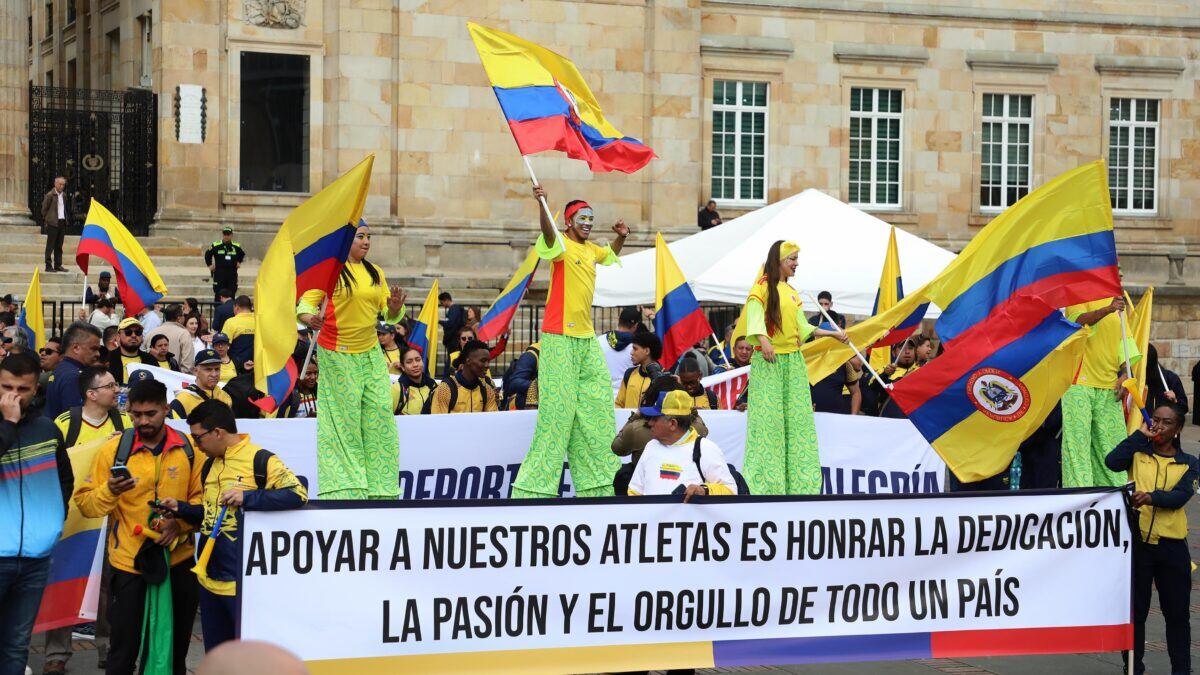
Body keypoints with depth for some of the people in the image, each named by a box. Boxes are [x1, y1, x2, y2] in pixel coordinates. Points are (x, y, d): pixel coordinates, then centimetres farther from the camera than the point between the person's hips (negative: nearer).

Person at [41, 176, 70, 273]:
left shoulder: (64, 195, 13)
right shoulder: (50, 195, -7)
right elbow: (44, 209, -4)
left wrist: (67, 220, 12)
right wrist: (46, 220, -5)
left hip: (62, 222, 7)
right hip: (53, 223, -7)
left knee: (59, 246, 10)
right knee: (50, 245, -4)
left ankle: (58, 265, 14)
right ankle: (48, 266, -2)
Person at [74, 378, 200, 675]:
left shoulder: (189, 448, 0)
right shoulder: (113, 449, -5)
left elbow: (201, 497, 2)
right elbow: (85, 503, -6)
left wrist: (179, 522, -15)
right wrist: (109, 491, -25)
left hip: (178, 559, 2)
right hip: (129, 562, -2)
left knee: (176, 645, 14)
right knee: (124, 648, 3)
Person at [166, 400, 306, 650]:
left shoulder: (259, 459, -11)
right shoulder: (209, 465, 15)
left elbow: (298, 495, -22)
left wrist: (247, 497, -26)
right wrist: (180, 508, 9)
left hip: (244, 583, -8)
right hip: (210, 581, 8)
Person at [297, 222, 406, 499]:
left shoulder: (375, 273, 12)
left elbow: (389, 315, 14)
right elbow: (306, 304, -11)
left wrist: (394, 308, -9)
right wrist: (310, 319, -33)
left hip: (370, 353, 5)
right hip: (337, 355, -5)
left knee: (380, 411, 0)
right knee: (343, 416, -4)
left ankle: (378, 486, 7)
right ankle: (343, 485, 0)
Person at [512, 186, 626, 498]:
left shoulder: (591, 250, 17)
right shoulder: (560, 244, -6)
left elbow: (610, 255, 40)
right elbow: (548, 231, -30)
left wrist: (621, 237, 20)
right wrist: (541, 204, -48)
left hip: (587, 338, 8)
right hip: (559, 337, -8)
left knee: (597, 408, 9)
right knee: (558, 406, -11)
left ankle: (596, 481, 16)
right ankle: (535, 484, -8)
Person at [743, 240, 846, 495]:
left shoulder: (792, 292, 17)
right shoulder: (763, 287, -5)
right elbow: (755, 315, -20)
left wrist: (833, 334, 17)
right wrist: (764, 341, -36)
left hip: (793, 361, 7)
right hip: (769, 360, -7)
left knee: (796, 417, 4)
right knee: (768, 418, -9)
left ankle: (795, 481, 6)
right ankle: (766, 482, -8)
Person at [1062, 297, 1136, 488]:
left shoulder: (1117, 303, 18)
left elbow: (1125, 343, 16)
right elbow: (1080, 320, -21)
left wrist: (1125, 375, 1)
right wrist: (1107, 310, -39)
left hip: (1109, 386, 6)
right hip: (1079, 382, -6)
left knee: (1112, 440, 4)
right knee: (1078, 440, -10)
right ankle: (1079, 488, -12)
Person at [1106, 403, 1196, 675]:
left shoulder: (1188, 464, 9)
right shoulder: (1138, 453, 8)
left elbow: (1181, 496, -9)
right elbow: (1112, 462, -13)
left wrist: (1151, 496, -28)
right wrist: (1141, 435, -7)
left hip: (1172, 545, 1)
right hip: (1137, 541, -1)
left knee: (1177, 612, 4)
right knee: (1135, 610, 5)